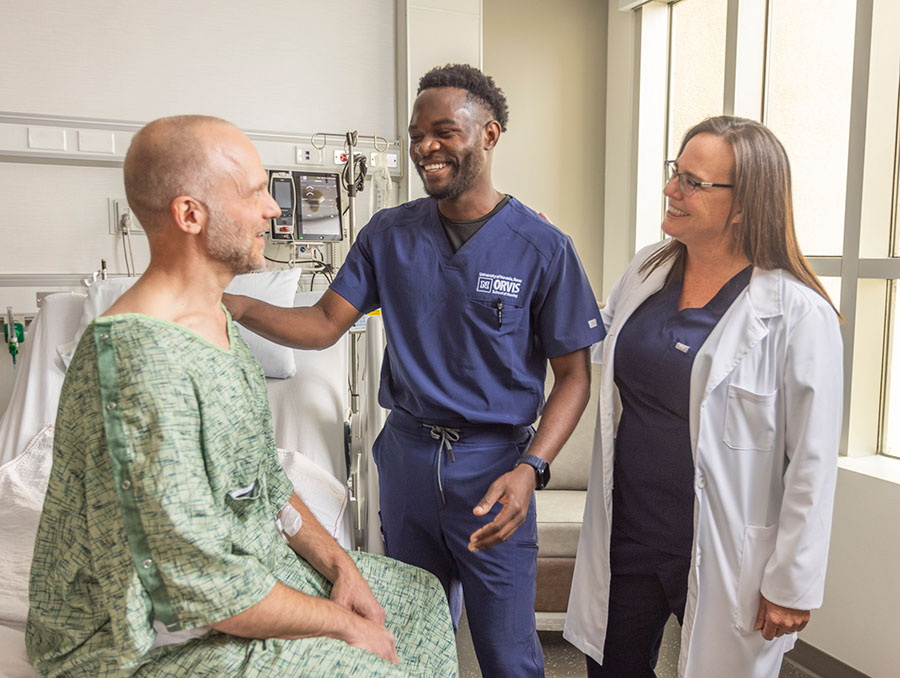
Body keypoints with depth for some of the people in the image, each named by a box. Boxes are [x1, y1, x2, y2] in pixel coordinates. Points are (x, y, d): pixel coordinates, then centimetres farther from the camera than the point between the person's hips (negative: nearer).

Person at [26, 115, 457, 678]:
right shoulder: (140, 358, -29)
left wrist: (338, 563, 0)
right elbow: (201, 587, -28)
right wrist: (344, 625, -16)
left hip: (252, 563, 9)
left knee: (421, 595, 13)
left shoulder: (218, 323, 3)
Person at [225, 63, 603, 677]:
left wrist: (530, 470, -21)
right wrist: (237, 306, -17)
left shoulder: (543, 248, -10)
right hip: (406, 455, 4)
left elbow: (573, 374, -8)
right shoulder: (389, 234, 2)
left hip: (493, 464, -3)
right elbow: (325, 323, 0)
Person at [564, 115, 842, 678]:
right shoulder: (645, 273, 1)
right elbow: (591, 341, 20)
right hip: (626, 531, 5)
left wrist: (791, 587, -9)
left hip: (719, 560, -5)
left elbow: (812, 463, -13)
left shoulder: (798, 312, -16)